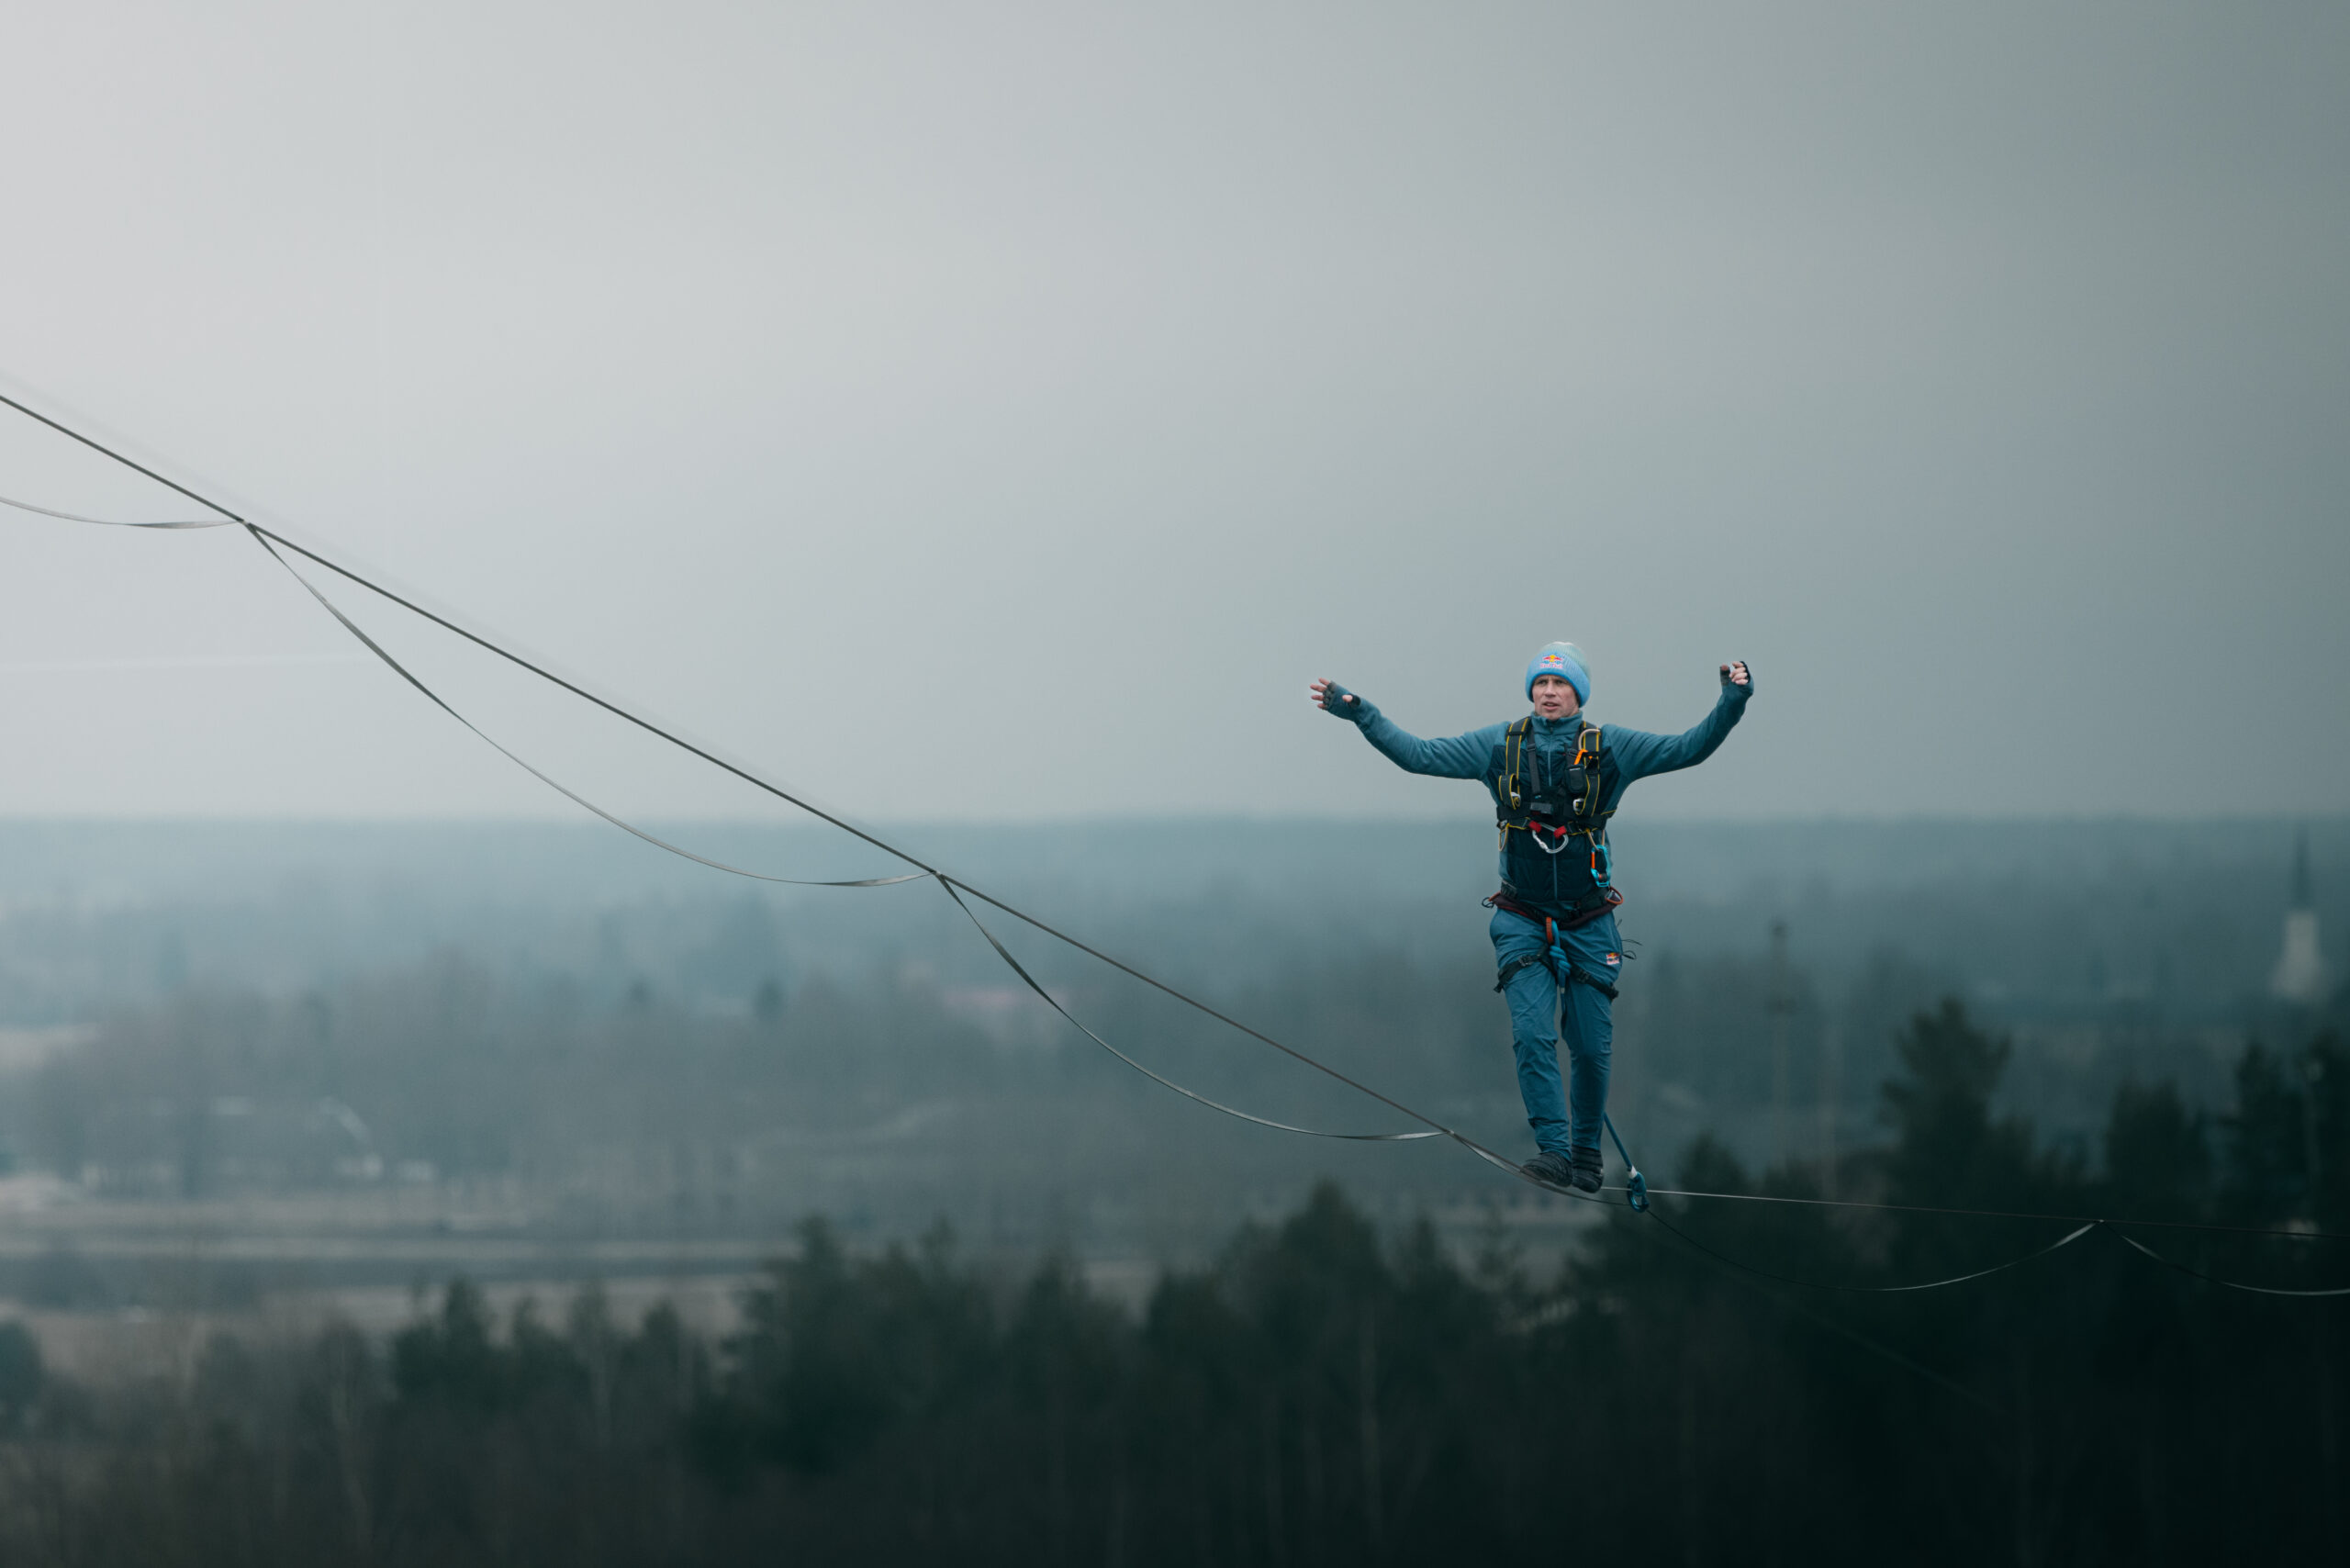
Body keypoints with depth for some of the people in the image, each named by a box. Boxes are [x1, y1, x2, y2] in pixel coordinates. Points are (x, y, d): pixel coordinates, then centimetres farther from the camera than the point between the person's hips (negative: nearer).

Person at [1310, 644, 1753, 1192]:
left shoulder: (1610, 748, -3)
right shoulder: (1501, 746, 0)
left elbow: (1689, 749, -6)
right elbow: (1418, 755, 3)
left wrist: (1732, 703, -19)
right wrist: (1358, 713, -4)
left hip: (1589, 921, 0)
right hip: (1523, 921, 0)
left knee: (1591, 1046, 3)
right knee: (1533, 1034, -16)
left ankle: (1586, 1153, 21)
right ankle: (1553, 1150, -15)